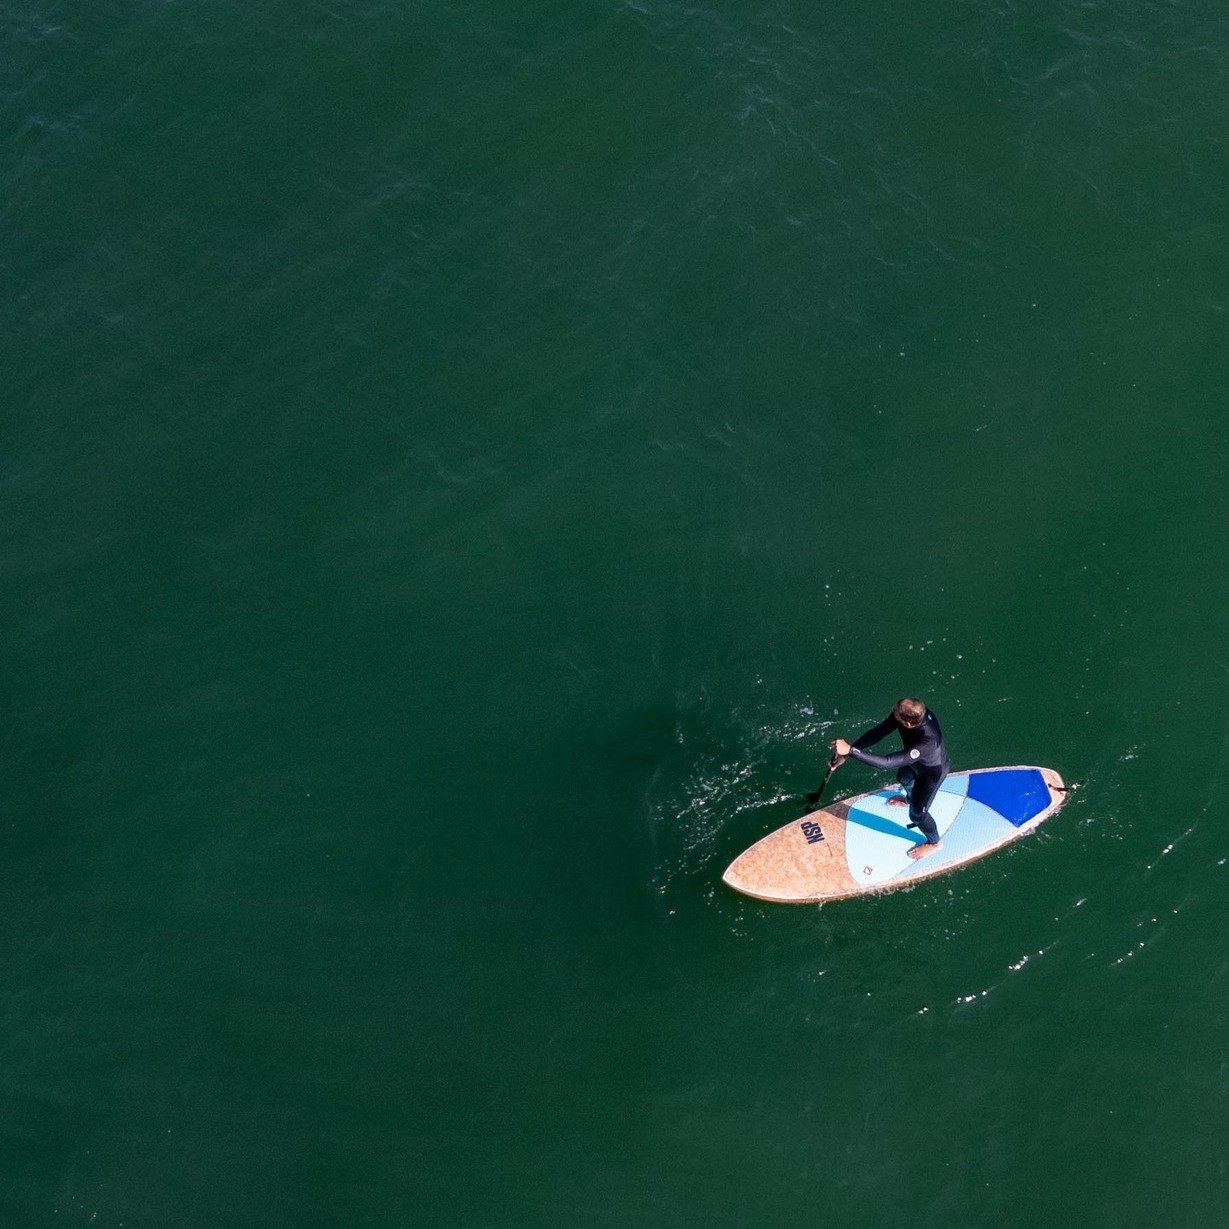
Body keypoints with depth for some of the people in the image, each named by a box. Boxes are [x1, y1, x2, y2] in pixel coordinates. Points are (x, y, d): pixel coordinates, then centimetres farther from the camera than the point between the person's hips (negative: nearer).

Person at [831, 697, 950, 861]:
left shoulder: (927, 741, -51)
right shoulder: (914, 713, -33)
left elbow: (887, 762, -51)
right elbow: (878, 732, -25)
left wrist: (850, 750, -55)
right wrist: (844, 751, -31)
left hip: (931, 771, -7)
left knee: (917, 813, 13)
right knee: (903, 777, 35)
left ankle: (934, 842, 45)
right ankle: (910, 799, 71)